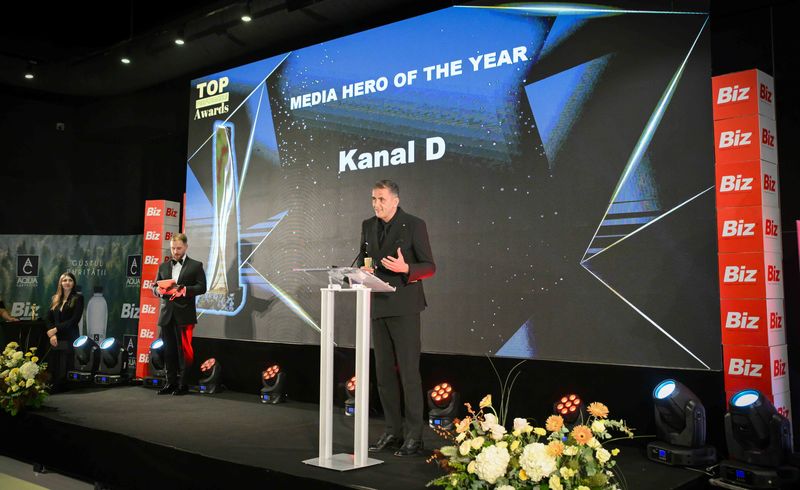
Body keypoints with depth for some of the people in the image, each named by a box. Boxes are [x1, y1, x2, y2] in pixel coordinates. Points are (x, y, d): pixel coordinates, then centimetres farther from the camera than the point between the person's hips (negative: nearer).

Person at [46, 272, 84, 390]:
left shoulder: (78, 298, 2)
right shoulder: (55, 299, 16)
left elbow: (74, 320, -7)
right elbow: (49, 319, 9)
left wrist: (56, 329, -10)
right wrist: (52, 334, -7)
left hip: (70, 339, -4)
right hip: (55, 339, 4)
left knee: (65, 369, -8)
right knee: (53, 369, 1)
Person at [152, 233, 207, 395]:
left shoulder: (196, 265, 4)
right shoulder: (163, 266, 17)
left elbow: (201, 287, -4)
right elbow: (155, 287, 16)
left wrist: (184, 290, -18)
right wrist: (160, 290, -7)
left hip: (184, 314, -4)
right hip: (166, 314, 4)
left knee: (183, 350, -2)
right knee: (169, 350, 8)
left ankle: (183, 384, 4)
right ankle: (171, 382, 16)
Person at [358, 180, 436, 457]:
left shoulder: (414, 225, -7)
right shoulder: (368, 226, 10)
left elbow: (430, 267, -7)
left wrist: (405, 268, -25)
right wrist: (363, 269, -1)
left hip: (404, 307, -6)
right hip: (378, 306, 6)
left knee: (409, 371, -5)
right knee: (384, 372, 10)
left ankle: (414, 436, 4)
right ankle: (393, 431, 21)